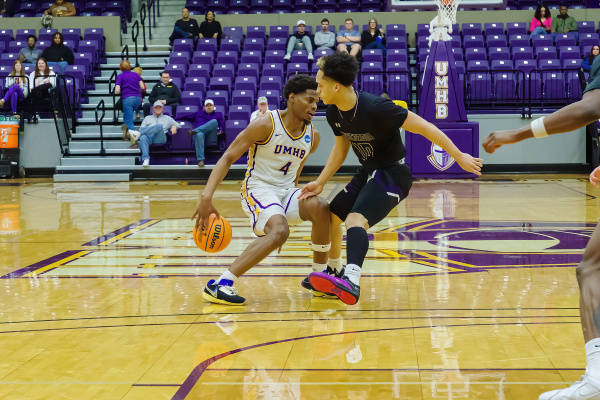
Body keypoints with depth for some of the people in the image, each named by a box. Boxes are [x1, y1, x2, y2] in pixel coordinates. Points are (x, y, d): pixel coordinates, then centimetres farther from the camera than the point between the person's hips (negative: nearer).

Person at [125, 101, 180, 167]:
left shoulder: (167, 118, 31)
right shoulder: (147, 118, 32)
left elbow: (178, 125, 26)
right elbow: (141, 129, 21)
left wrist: (174, 127, 2)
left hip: (160, 138, -1)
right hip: (149, 137, 1)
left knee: (159, 126, -35)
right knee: (143, 138, -39)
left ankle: (138, 134, -43)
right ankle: (146, 159, -53)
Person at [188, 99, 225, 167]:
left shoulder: (218, 114, 29)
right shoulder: (199, 113, 33)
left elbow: (222, 126, 18)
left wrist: (220, 131, -5)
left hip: (211, 138, 0)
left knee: (214, 121, -29)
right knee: (199, 135, -41)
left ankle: (195, 131, -39)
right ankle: (200, 160, -55)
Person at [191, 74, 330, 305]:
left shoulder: (312, 137, 4)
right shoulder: (265, 125, -14)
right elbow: (228, 158, -14)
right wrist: (206, 197, -25)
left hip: (286, 191, 6)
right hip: (258, 189, -5)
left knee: (320, 208, -24)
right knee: (279, 232, -33)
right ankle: (220, 285, -29)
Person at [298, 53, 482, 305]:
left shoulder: (375, 108, -28)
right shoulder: (334, 114, -4)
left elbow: (424, 127, -22)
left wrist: (459, 156, -19)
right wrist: (320, 183, 9)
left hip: (393, 174, -9)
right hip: (368, 173, 9)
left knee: (355, 219, -31)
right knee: (330, 215, 18)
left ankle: (351, 282, -50)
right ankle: (334, 274, 40)